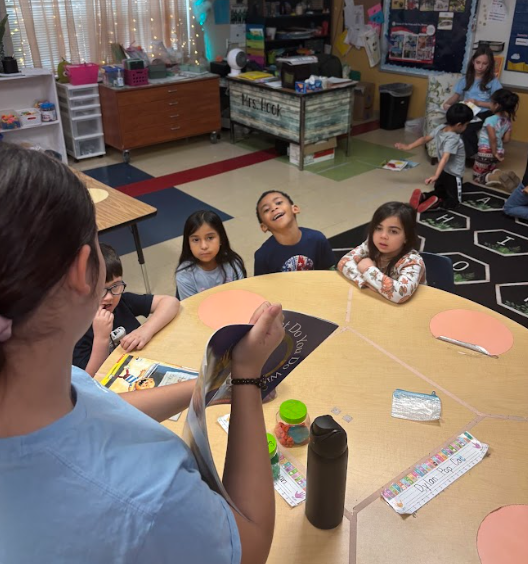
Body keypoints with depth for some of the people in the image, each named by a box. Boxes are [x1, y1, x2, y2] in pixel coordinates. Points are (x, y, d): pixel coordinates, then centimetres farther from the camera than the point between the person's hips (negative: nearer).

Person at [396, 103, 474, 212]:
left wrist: (408, 147, 17)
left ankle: (423, 196, -4)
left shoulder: (440, 128, -6)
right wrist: (436, 175, -47)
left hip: (444, 171, 7)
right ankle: (437, 202, -24)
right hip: (453, 175, -7)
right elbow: (445, 158, -38)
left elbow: (425, 138, 5)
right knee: (453, 202, 5)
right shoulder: (453, 139, -28)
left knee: (439, 193, 25)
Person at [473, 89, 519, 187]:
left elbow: (492, 138, -25)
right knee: (490, 169, 31)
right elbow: (506, 140, 6)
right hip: (499, 151, 7)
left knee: (477, 177, 8)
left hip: (486, 151, -7)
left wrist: (494, 153, -16)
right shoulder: (508, 121, 4)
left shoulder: (490, 120, -18)